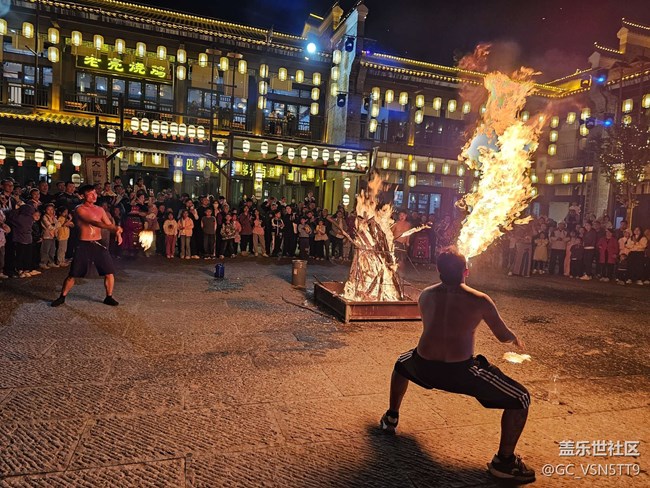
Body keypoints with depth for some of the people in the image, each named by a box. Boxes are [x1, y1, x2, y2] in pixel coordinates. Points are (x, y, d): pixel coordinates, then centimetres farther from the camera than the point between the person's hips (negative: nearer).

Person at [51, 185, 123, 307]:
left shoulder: (100, 209, 9)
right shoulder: (80, 209, -8)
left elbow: (109, 225, 6)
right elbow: (94, 222, -23)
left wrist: (117, 232, -18)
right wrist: (113, 227, -37)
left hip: (99, 244, 4)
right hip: (84, 245, -4)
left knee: (109, 272, -1)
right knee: (72, 274, 3)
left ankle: (109, 297, 15)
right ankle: (62, 297, 23)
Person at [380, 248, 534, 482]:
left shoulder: (425, 295, 8)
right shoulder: (480, 301, -4)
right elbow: (504, 336, 8)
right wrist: (516, 339, 33)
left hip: (424, 366, 4)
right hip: (460, 371, -4)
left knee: (402, 363, 40)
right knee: (521, 399, 14)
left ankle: (391, 417, 47)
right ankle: (504, 461, 18)